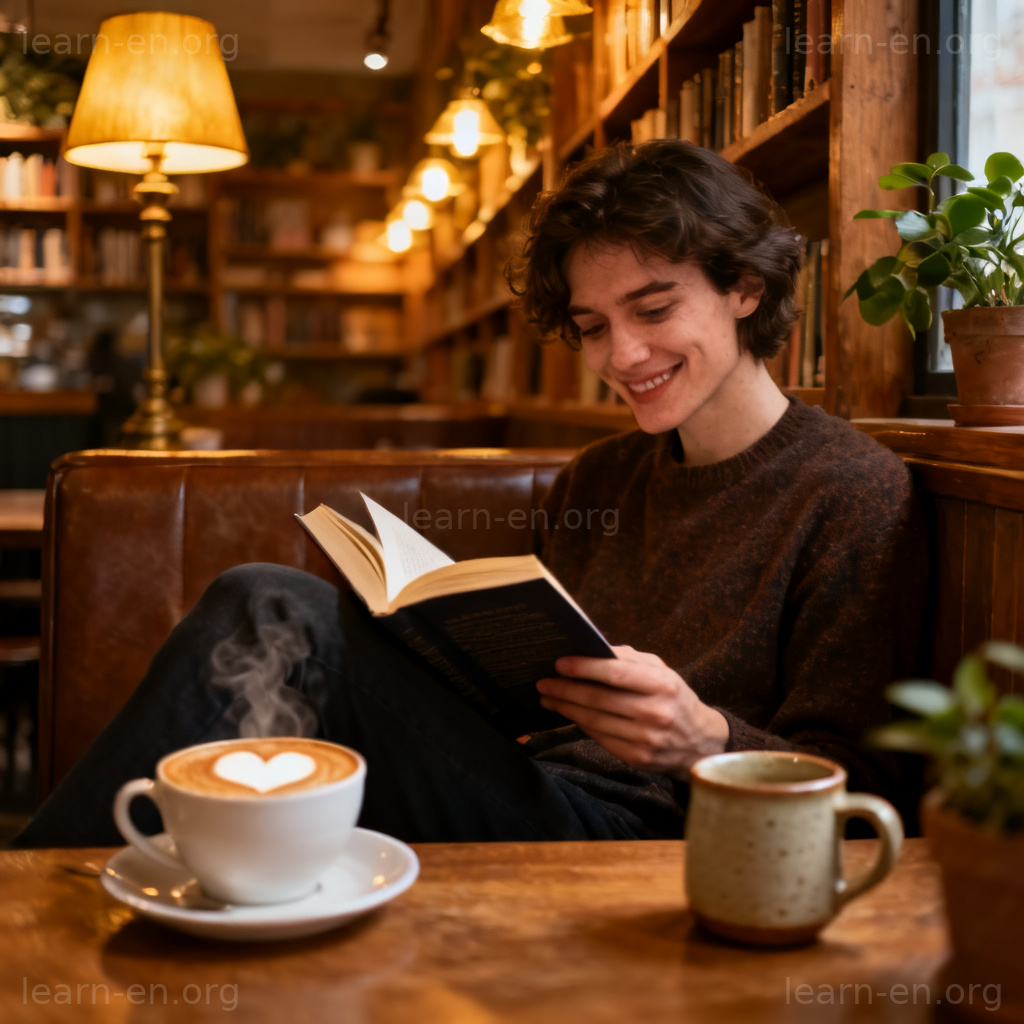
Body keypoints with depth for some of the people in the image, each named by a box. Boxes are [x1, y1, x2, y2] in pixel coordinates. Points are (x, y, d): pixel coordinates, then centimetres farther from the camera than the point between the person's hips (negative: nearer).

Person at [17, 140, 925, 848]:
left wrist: (707, 741, -23)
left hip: (638, 837, -6)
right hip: (522, 801, 6)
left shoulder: (853, 491, 1)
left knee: (278, 618, -25)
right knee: (265, 605, -20)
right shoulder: (592, 482, 22)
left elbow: (849, 791, -4)